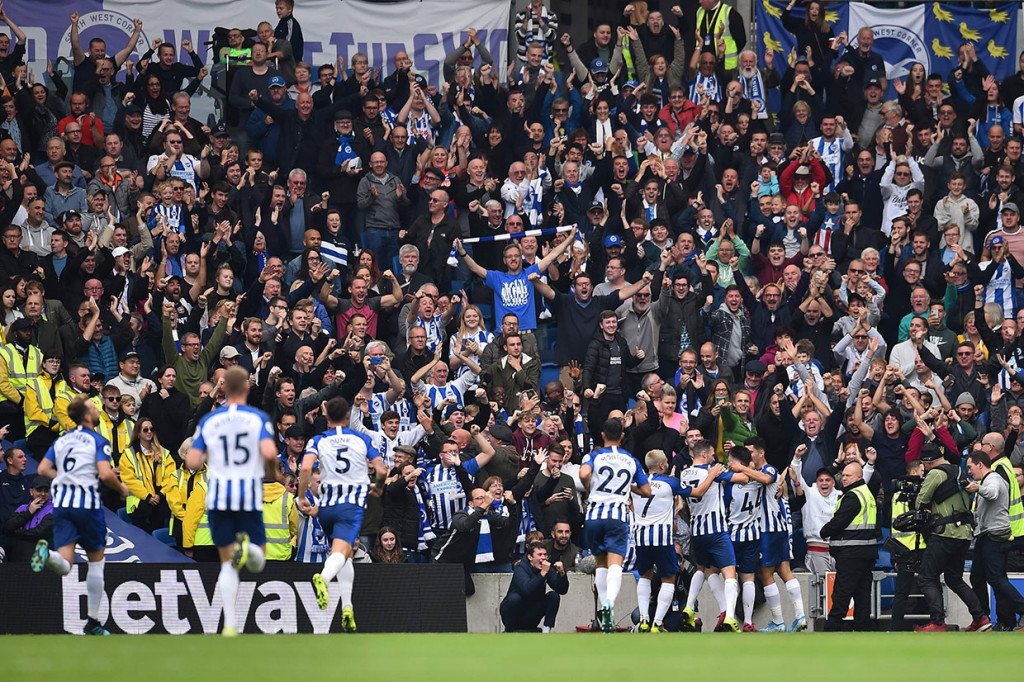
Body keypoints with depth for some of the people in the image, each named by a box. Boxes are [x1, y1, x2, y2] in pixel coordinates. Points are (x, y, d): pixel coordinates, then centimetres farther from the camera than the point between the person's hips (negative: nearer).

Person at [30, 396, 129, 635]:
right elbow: (105, 474, -15)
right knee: (96, 561, 13)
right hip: (87, 503, -4)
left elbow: (43, 469, 11)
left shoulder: (62, 440, 14)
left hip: (61, 503, 4)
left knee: (64, 566, -3)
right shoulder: (98, 441, -3)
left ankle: (45, 553, -38)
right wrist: (121, 488, 4)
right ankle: (92, 622, 15)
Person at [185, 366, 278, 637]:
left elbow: (192, 462, -1)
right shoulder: (258, 418, -2)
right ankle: (248, 549, -29)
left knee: (227, 563, 12)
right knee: (257, 562, 9)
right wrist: (272, 456, 7)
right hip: (250, 494, -2)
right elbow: (270, 453, -17)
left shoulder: (208, 421, 4)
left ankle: (230, 623, 0)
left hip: (219, 495, 2)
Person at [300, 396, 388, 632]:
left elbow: (306, 468, -13)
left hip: (327, 506, 2)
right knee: (341, 552, -17)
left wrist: (301, 498, -3)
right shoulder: (362, 440, 7)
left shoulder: (318, 441, 4)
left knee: (344, 553, 19)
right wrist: (378, 487, 24)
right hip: (352, 506, -2)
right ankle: (323, 577, -50)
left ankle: (347, 607, 14)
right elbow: (381, 471, 3)